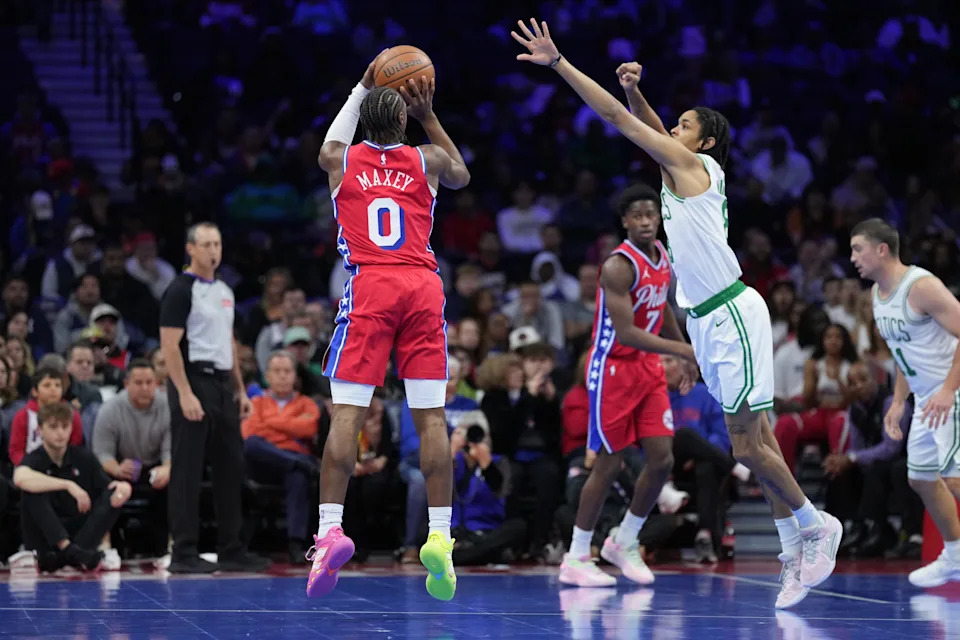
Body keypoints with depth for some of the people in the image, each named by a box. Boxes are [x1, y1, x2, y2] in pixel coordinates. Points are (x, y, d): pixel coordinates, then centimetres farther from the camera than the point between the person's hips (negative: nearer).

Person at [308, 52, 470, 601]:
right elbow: (462, 175, 38)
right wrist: (430, 115, 37)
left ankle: (330, 529, -19)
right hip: (423, 286, 1)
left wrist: (362, 90, 44)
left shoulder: (343, 159, 12)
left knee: (347, 411, -6)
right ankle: (440, 537, -4)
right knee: (431, 416, 1)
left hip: (369, 287, -1)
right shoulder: (428, 160, 12)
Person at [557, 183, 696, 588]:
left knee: (662, 459, 1)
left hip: (648, 368, 7)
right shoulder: (619, 266, -21)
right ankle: (576, 558, 7)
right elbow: (626, 333, -27)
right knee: (609, 464, -4)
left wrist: (687, 355, 23)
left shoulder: (663, 257, 5)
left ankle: (624, 542, 19)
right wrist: (683, 349, -29)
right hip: (613, 369, -7)